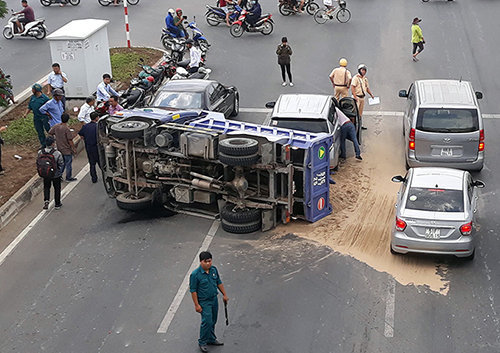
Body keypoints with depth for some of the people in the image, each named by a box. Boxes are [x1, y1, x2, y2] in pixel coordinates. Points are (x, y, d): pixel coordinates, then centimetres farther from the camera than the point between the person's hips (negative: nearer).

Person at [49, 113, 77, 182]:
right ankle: (68, 178, 20)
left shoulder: (56, 126, -6)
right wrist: (74, 149, -11)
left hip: (59, 148, 6)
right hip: (67, 150, -6)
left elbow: (50, 133, 6)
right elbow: (70, 140, -21)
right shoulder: (66, 129, -25)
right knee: (68, 163, 9)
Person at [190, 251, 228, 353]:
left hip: (214, 299, 6)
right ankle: (202, 342, 9)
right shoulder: (195, 274, -21)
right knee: (207, 322, -8)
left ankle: (211, 339, 35)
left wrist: (224, 295, 14)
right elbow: (193, 290, -16)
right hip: (204, 302, -6)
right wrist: (197, 305, -16)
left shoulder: (214, 269, -2)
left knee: (213, 321, 17)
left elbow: (219, 283, 12)